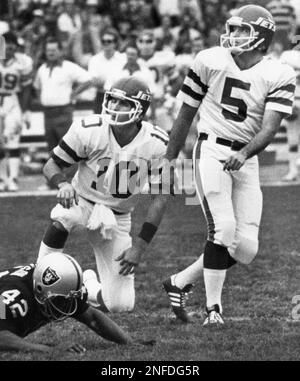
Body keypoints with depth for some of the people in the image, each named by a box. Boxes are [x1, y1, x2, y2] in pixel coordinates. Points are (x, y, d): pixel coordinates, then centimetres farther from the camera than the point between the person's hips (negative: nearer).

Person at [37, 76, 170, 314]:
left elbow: (160, 198, -11)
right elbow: (52, 164, -10)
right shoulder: (89, 131, -21)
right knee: (63, 217, -42)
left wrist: (140, 246, -15)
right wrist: (63, 184, -34)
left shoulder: (157, 145, -17)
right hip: (83, 202, -2)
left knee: (120, 304, -5)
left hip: (118, 217, 2)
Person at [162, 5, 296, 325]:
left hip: (246, 160, 3)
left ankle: (180, 282, 16)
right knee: (223, 229, -19)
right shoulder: (210, 61, -1)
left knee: (246, 248, -2)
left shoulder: (278, 76, -2)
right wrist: (168, 160, 10)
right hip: (212, 151, -3)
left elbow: (269, 128, -12)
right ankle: (213, 308, -9)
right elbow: (185, 115, 8)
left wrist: (244, 154, -31)